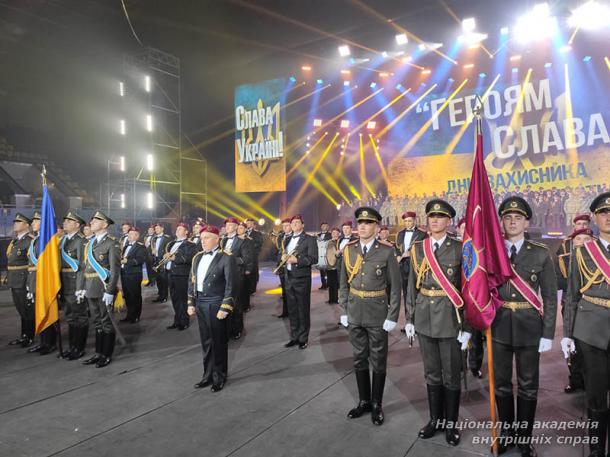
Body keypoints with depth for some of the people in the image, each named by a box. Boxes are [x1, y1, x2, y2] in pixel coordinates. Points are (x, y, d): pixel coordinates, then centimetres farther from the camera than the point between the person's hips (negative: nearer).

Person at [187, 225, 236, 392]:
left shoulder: (226, 258, -10)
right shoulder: (197, 257, 9)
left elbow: (230, 285, -13)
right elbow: (191, 281, 13)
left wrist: (225, 308, -16)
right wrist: (191, 303, 7)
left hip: (216, 303, -5)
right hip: (200, 303, 6)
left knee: (218, 342, 7)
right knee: (206, 341, 15)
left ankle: (219, 377, 22)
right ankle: (208, 375, 29)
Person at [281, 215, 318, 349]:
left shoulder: (309, 239, -5)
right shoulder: (287, 239, 15)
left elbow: (314, 259, -14)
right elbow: (283, 254, 19)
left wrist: (296, 260, -22)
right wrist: (283, 256, -4)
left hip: (302, 279, -6)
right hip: (288, 278, 6)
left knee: (303, 310, 3)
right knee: (292, 310, 12)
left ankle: (303, 338, 15)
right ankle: (294, 337, 23)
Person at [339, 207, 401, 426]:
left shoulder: (387, 251, -9)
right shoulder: (348, 250, 2)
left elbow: (395, 286, -7)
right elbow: (343, 284, 8)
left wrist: (392, 317, -9)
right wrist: (343, 311, 5)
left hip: (378, 315, -3)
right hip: (355, 315, 4)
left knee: (378, 361, 10)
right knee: (359, 359, 15)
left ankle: (377, 404, 28)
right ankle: (363, 401, 32)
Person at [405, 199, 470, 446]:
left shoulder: (460, 249, -7)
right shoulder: (417, 248, 3)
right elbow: (412, 286, 7)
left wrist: (467, 326, -9)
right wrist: (409, 318, 7)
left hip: (450, 319, -3)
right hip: (425, 319, 3)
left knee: (451, 376, 10)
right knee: (431, 374, 16)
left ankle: (451, 423, 29)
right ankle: (435, 419, 33)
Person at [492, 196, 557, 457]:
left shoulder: (541, 254, -4)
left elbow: (550, 296, -2)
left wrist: (548, 334, -5)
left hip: (529, 327, -1)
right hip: (499, 326, 1)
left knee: (528, 386, 13)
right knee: (502, 384, 14)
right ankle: (506, 432, 33)